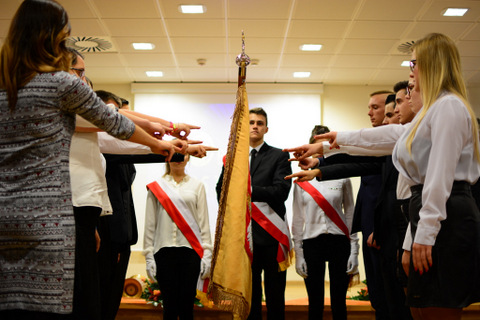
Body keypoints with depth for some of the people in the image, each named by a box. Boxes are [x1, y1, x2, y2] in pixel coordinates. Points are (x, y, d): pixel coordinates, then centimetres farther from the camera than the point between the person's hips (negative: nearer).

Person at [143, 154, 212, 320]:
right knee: (170, 305, -3)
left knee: (187, 304, -2)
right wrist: (149, 255, 3)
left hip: (190, 250, 0)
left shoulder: (197, 186, 11)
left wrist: (207, 253, 0)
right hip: (164, 250, 0)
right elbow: (150, 224, 9)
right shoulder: (156, 187, 9)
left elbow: (204, 221, 8)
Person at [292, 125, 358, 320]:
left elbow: (350, 213, 7)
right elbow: (297, 220, 8)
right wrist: (298, 254, 4)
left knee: (339, 303, 1)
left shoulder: (341, 177, 4)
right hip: (312, 243, 0)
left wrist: (354, 250, 0)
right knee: (315, 304, 2)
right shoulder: (301, 180, 5)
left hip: (339, 241, 0)